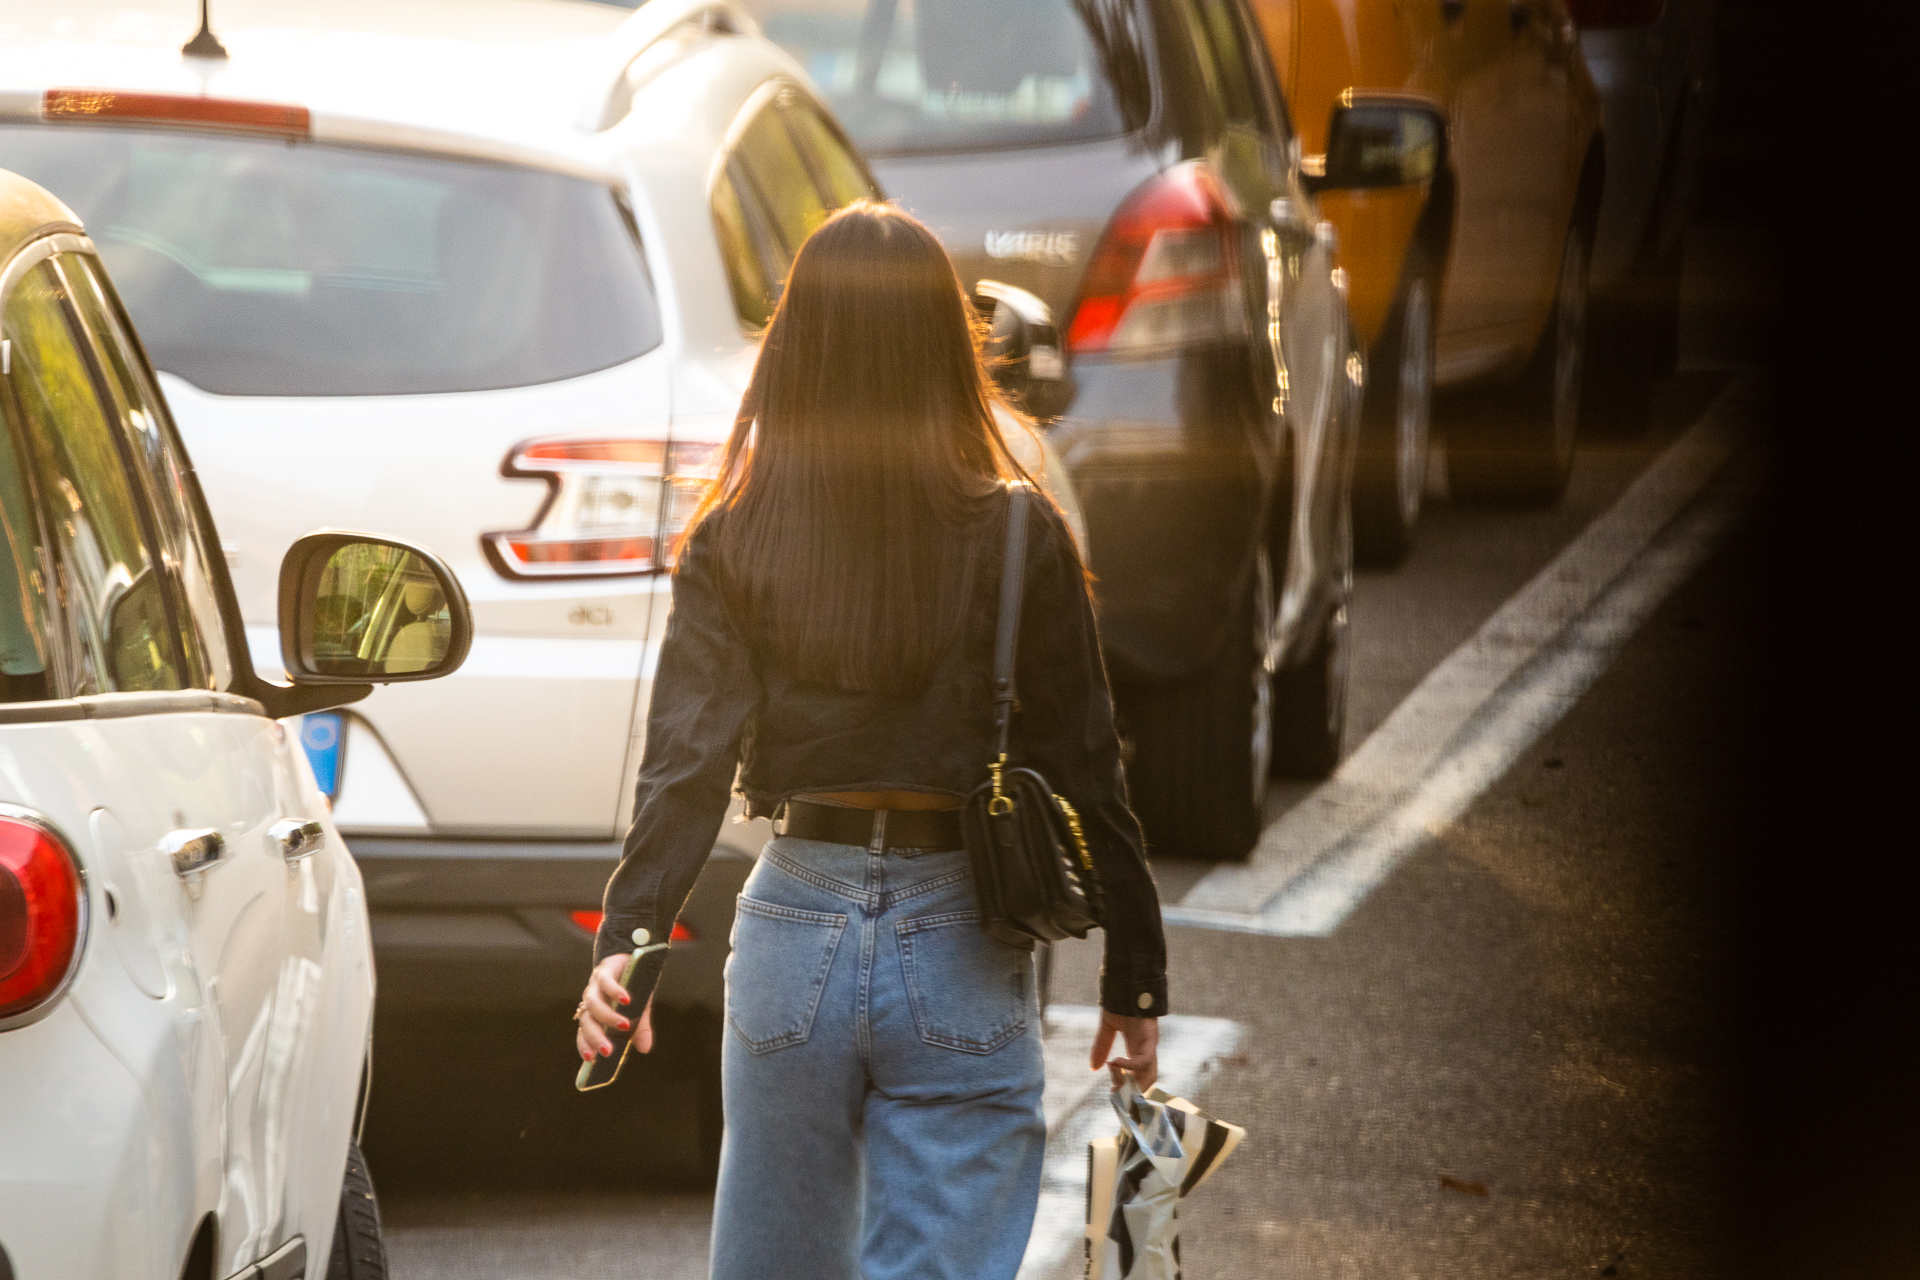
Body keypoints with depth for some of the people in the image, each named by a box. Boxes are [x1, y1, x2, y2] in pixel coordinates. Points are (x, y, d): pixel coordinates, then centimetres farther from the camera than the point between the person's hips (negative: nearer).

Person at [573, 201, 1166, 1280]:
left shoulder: (736, 541, -2)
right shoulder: (1018, 538, -6)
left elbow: (688, 763, -11)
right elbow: (1084, 773, -3)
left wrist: (629, 944, -16)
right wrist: (1135, 979, 4)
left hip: (795, 927, 2)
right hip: (960, 948, -2)